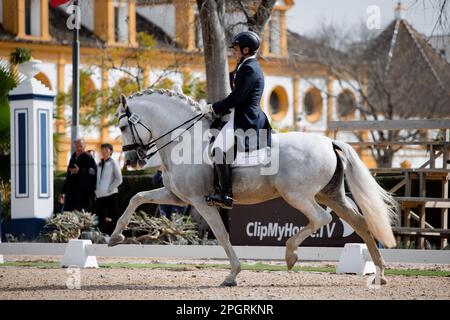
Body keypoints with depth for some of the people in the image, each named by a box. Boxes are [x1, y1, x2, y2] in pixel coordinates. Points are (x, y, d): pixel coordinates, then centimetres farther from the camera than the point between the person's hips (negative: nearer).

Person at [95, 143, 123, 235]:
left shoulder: (113, 163, -2)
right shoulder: (99, 164, 15)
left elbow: (119, 179, -8)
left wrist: (109, 189, -12)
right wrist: (96, 190, 10)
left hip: (111, 195, -7)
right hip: (100, 196, 7)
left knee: (113, 218, -6)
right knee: (101, 218, 9)